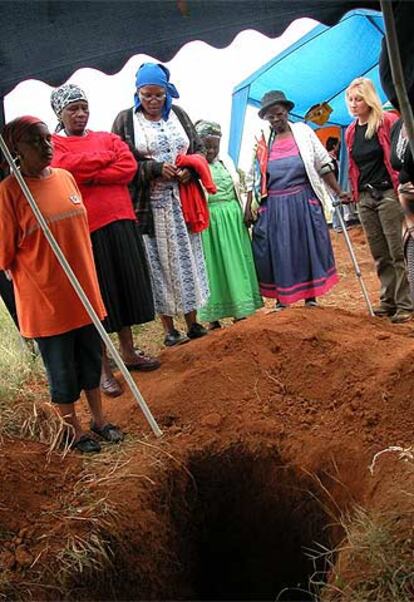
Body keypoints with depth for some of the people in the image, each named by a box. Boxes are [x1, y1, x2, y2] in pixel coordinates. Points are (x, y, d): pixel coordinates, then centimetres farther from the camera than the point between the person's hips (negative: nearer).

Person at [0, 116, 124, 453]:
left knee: (92, 361, 17)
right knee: (62, 371, 11)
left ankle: (99, 420, 37)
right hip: (45, 301, -5)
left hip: (84, 292, 5)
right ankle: (75, 431, 31)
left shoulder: (65, 177, 3)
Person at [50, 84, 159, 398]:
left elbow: (130, 166, -1)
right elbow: (66, 166, -18)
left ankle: (129, 352, 28)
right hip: (84, 229, -4)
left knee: (125, 288, 11)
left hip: (120, 223, 5)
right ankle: (104, 368, 12)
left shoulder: (107, 137, 16)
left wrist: (90, 177, -11)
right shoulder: (52, 145, 4)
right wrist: (106, 157, -6)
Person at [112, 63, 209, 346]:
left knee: (187, 258, 6)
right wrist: (156, 169, -15)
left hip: (182, 200, 3)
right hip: (149, 204, -3)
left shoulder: (178, 114, 11)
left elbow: (198, 148, 15)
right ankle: (169, 328, 11)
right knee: (159, 263, 1)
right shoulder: (126, 120, 1)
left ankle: (193, 322, 17)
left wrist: (190, 169, -6)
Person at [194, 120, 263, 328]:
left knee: (236, 264, 9)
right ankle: (213, 318, 13)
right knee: (213, 266, 1)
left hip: (233, 221, 5)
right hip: (209, 223, -5)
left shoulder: (226, 162, 12)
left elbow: (238, 190, 18)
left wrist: (245, 214, 17)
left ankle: (240, 312, 21)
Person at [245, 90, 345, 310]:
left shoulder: (302, 131, 3)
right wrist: (248, 206, 1)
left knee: (308, 245, 5)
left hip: (304, 200, 0)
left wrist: (338, 192, 1)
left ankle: (311, 295, 18)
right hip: (274, 205, 1)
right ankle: (281, 297, 17)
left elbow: (323, 164, 4)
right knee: (277, 249, 3)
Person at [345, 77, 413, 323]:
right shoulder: (351, 132, 13)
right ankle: (388, 300, 18)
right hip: (366, 197, 6)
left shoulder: (388, 122, -4)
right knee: (380, 255, 10)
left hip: (388, 194, -6)